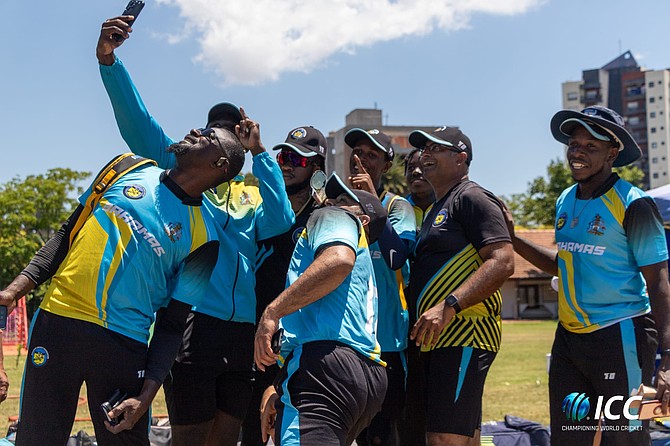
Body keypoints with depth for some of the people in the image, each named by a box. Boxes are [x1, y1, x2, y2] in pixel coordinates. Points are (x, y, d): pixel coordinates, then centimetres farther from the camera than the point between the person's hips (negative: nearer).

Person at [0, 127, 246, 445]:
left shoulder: (202, 236, 1)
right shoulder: (130, 170, 10)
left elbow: (171, 325, 1)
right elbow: (66, 237, 14)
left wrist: (146, 396, -9)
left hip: (124, 347, -2)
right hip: (56, 323, 2)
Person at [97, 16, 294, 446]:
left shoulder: (253, 197, 19)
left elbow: (281, 221, -3)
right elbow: (137, 121, -3)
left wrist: (259, 152, -1)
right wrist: (108, 60, -17)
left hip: (242, 331, 4)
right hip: (193, 323, -4)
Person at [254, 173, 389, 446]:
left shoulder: (335, 217, 11)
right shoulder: (364, 266, 37)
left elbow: (339, 259, -14)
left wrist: (272, 312, -15)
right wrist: (279, 389, 25)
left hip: (328, 363, -10)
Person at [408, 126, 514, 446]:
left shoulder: (471, 198, -6)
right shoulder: (436, 209, 25)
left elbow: (503, 263, -17)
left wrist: (448, 306, -27)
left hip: (463, 337, -10)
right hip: (436, 340, 10)